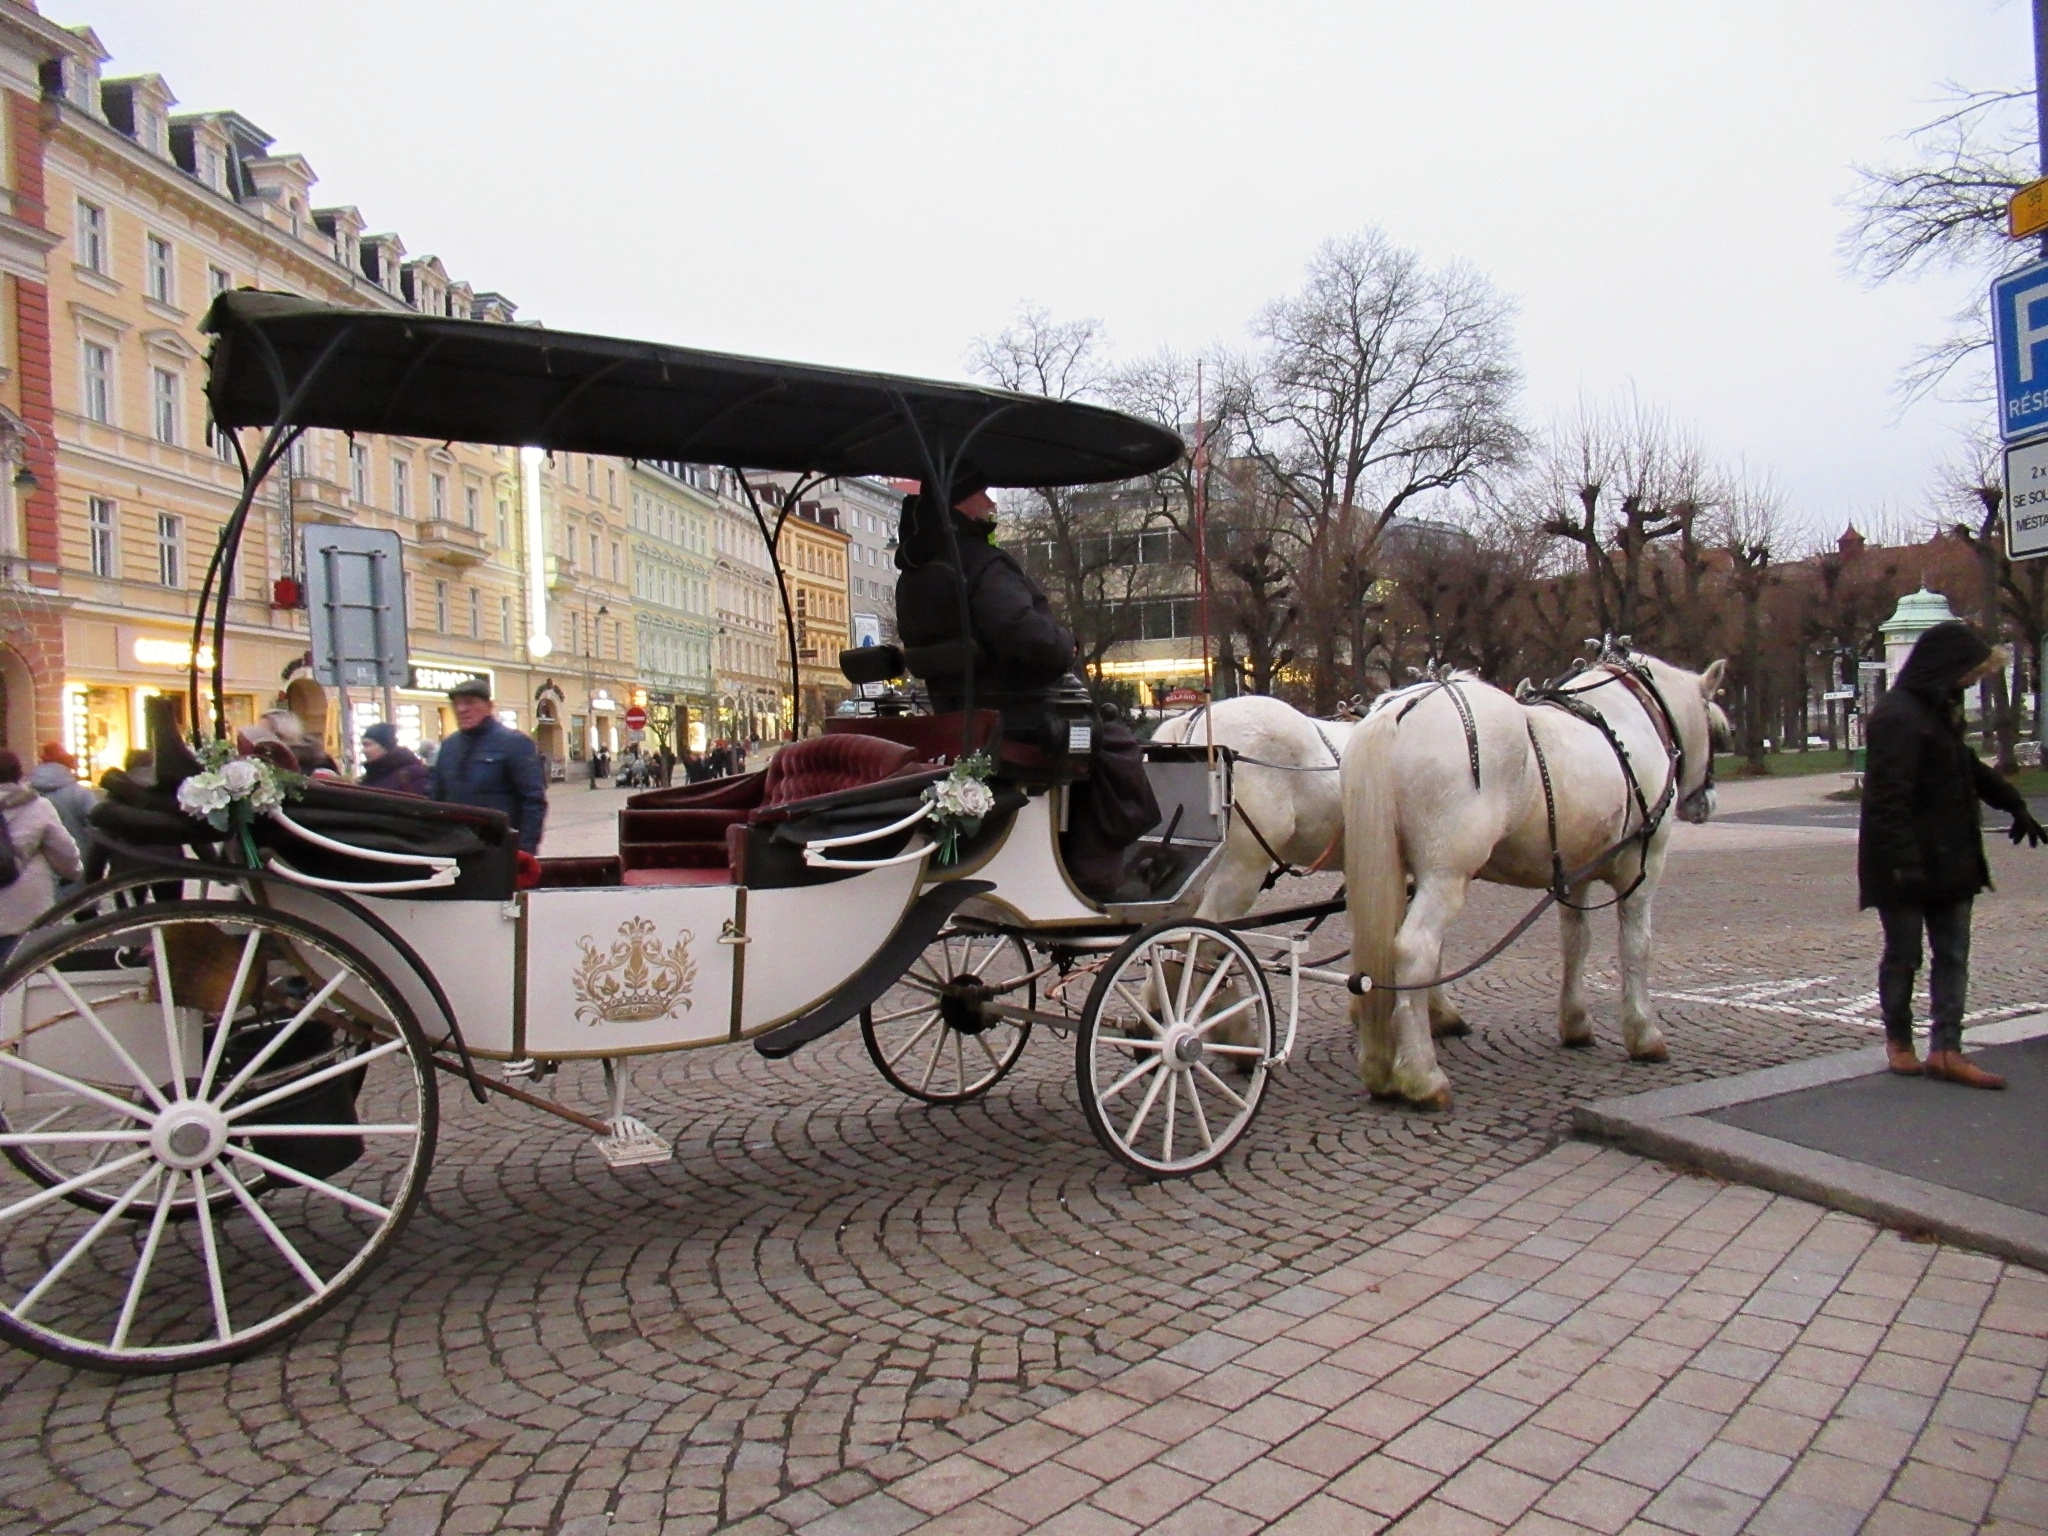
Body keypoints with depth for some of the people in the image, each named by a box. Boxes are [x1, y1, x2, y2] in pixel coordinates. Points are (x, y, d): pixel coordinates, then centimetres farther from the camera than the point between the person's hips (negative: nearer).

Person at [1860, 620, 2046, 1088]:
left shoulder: (1940, 711, 15)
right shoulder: (1897, 717, -18)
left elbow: (1970, 768, 31)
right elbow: (1889, 799, -24)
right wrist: (1905, 862, -28)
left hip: (1950, 863, 10)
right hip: (1907, 868, -9)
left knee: (1953, 956, 7)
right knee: (1903, 956, 4)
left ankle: (1945, 1050, 10)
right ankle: (1898, 1040, 19)